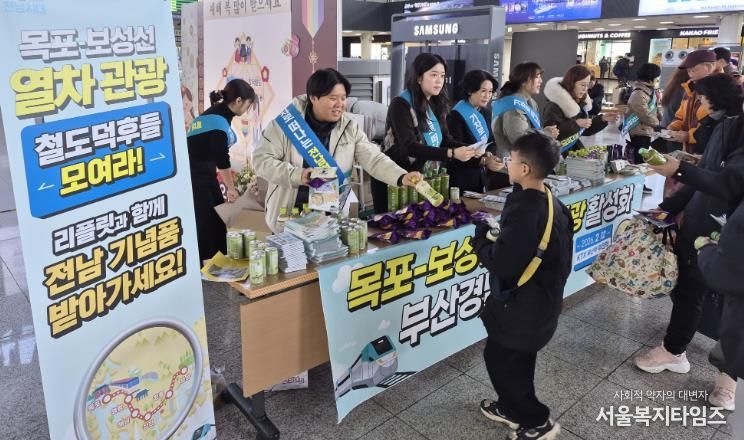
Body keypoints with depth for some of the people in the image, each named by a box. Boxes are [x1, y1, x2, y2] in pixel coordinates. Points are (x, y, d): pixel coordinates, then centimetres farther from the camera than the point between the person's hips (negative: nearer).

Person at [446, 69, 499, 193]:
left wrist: (490, 155, -9)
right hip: (460, 180, -7)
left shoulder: (486, 113, 9)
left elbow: (490, 141, 13)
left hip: (479, 177, 7)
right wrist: (484, 161, -29)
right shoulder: (456, 116, -15)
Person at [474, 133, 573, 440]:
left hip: (522, 305, -9)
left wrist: (481, 238, -14)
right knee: (517, 358, 23)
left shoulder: (525, 211, -29)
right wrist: (497, 240, 3)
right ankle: (512, 409, 42)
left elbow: (501, 264, -28)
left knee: (500, 359, 8)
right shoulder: (550, 202, 1)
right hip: (540, 299, 9)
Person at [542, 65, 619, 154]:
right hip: (558, 153, -8)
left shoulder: (580, 102, 8)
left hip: (575, 149, 8)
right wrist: (576, 123, -28)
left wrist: (602, 119, 4)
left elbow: (585, 131, 17)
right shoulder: (555, 105, -17)